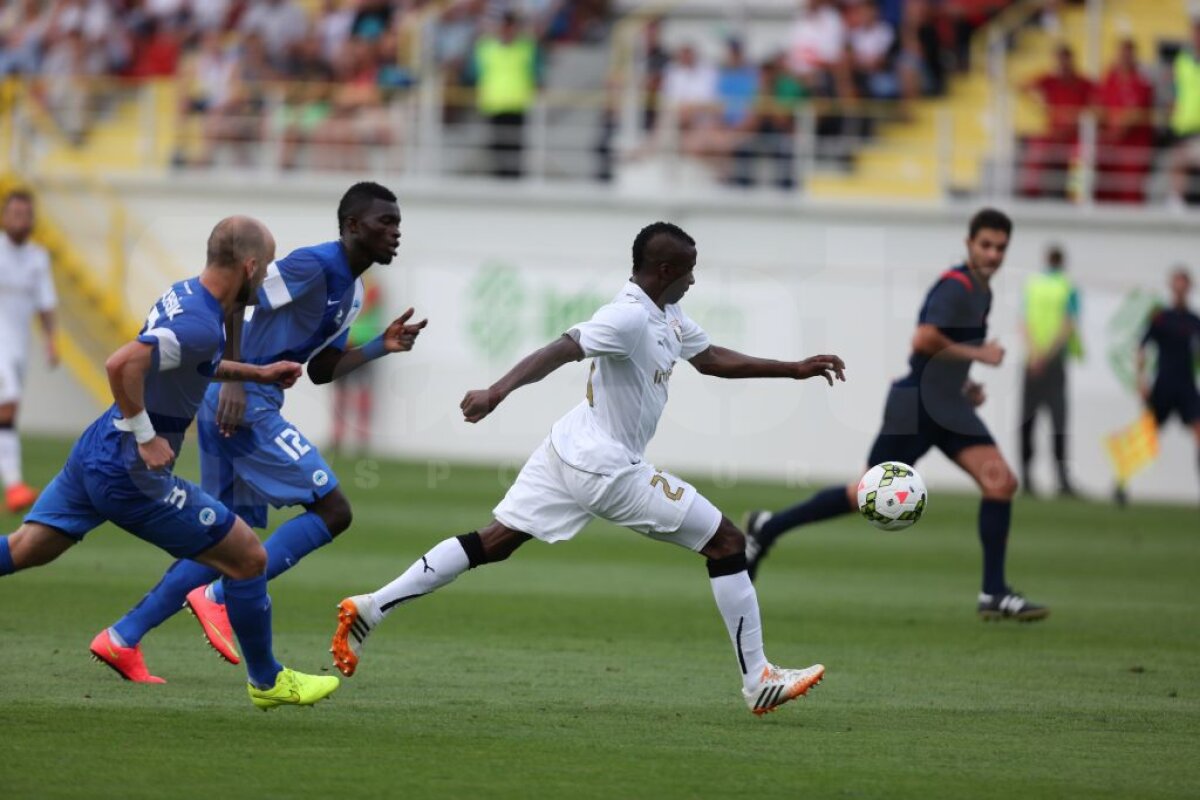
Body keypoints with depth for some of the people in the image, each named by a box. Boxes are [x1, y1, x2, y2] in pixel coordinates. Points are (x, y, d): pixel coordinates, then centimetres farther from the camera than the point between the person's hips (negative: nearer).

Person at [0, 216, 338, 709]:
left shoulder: (185, 294, 8)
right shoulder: (201, 325, -23)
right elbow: (121, 366, -34)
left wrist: (258, 373, 26)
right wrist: (146, 437, -24)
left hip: (96, 451, 10)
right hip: (130, 476, -10)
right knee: (248, 558, 1)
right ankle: (266, 681, 15)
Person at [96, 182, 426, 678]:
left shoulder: (351, 291, 19)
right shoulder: (314, 265, -11)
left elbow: (319, 371, 24)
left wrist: (382, 347, 13)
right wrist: (235, 380, -24)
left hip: (241, 402, 10)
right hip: (242, 402, -10)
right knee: (332, 511, -10)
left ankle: (124, 635, 12)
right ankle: (218, 598, -12)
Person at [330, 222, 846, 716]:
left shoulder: (667, 317, 12)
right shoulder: (630, 317, -20)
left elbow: (712, 359, 25)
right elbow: (559, 352, -31)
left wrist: (794, 370, 24)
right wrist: (496, 393, -43)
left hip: (570, 452, 10)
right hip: (609, 468, -10)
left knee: (493, 542, 9)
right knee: (727, 543, -2)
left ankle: (371, 608, 2)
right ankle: (758, 681, 4)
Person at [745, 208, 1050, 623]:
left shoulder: (981, 292, 13)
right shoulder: (955, 288, -17)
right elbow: (923, 340, -30)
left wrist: (963, 382, 15)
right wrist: (977, 354, -21)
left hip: (949, 405, 8)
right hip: (916, 405, -8)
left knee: (1001, 483, -9)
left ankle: (994, 594, -7)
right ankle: (768, 527, 19)